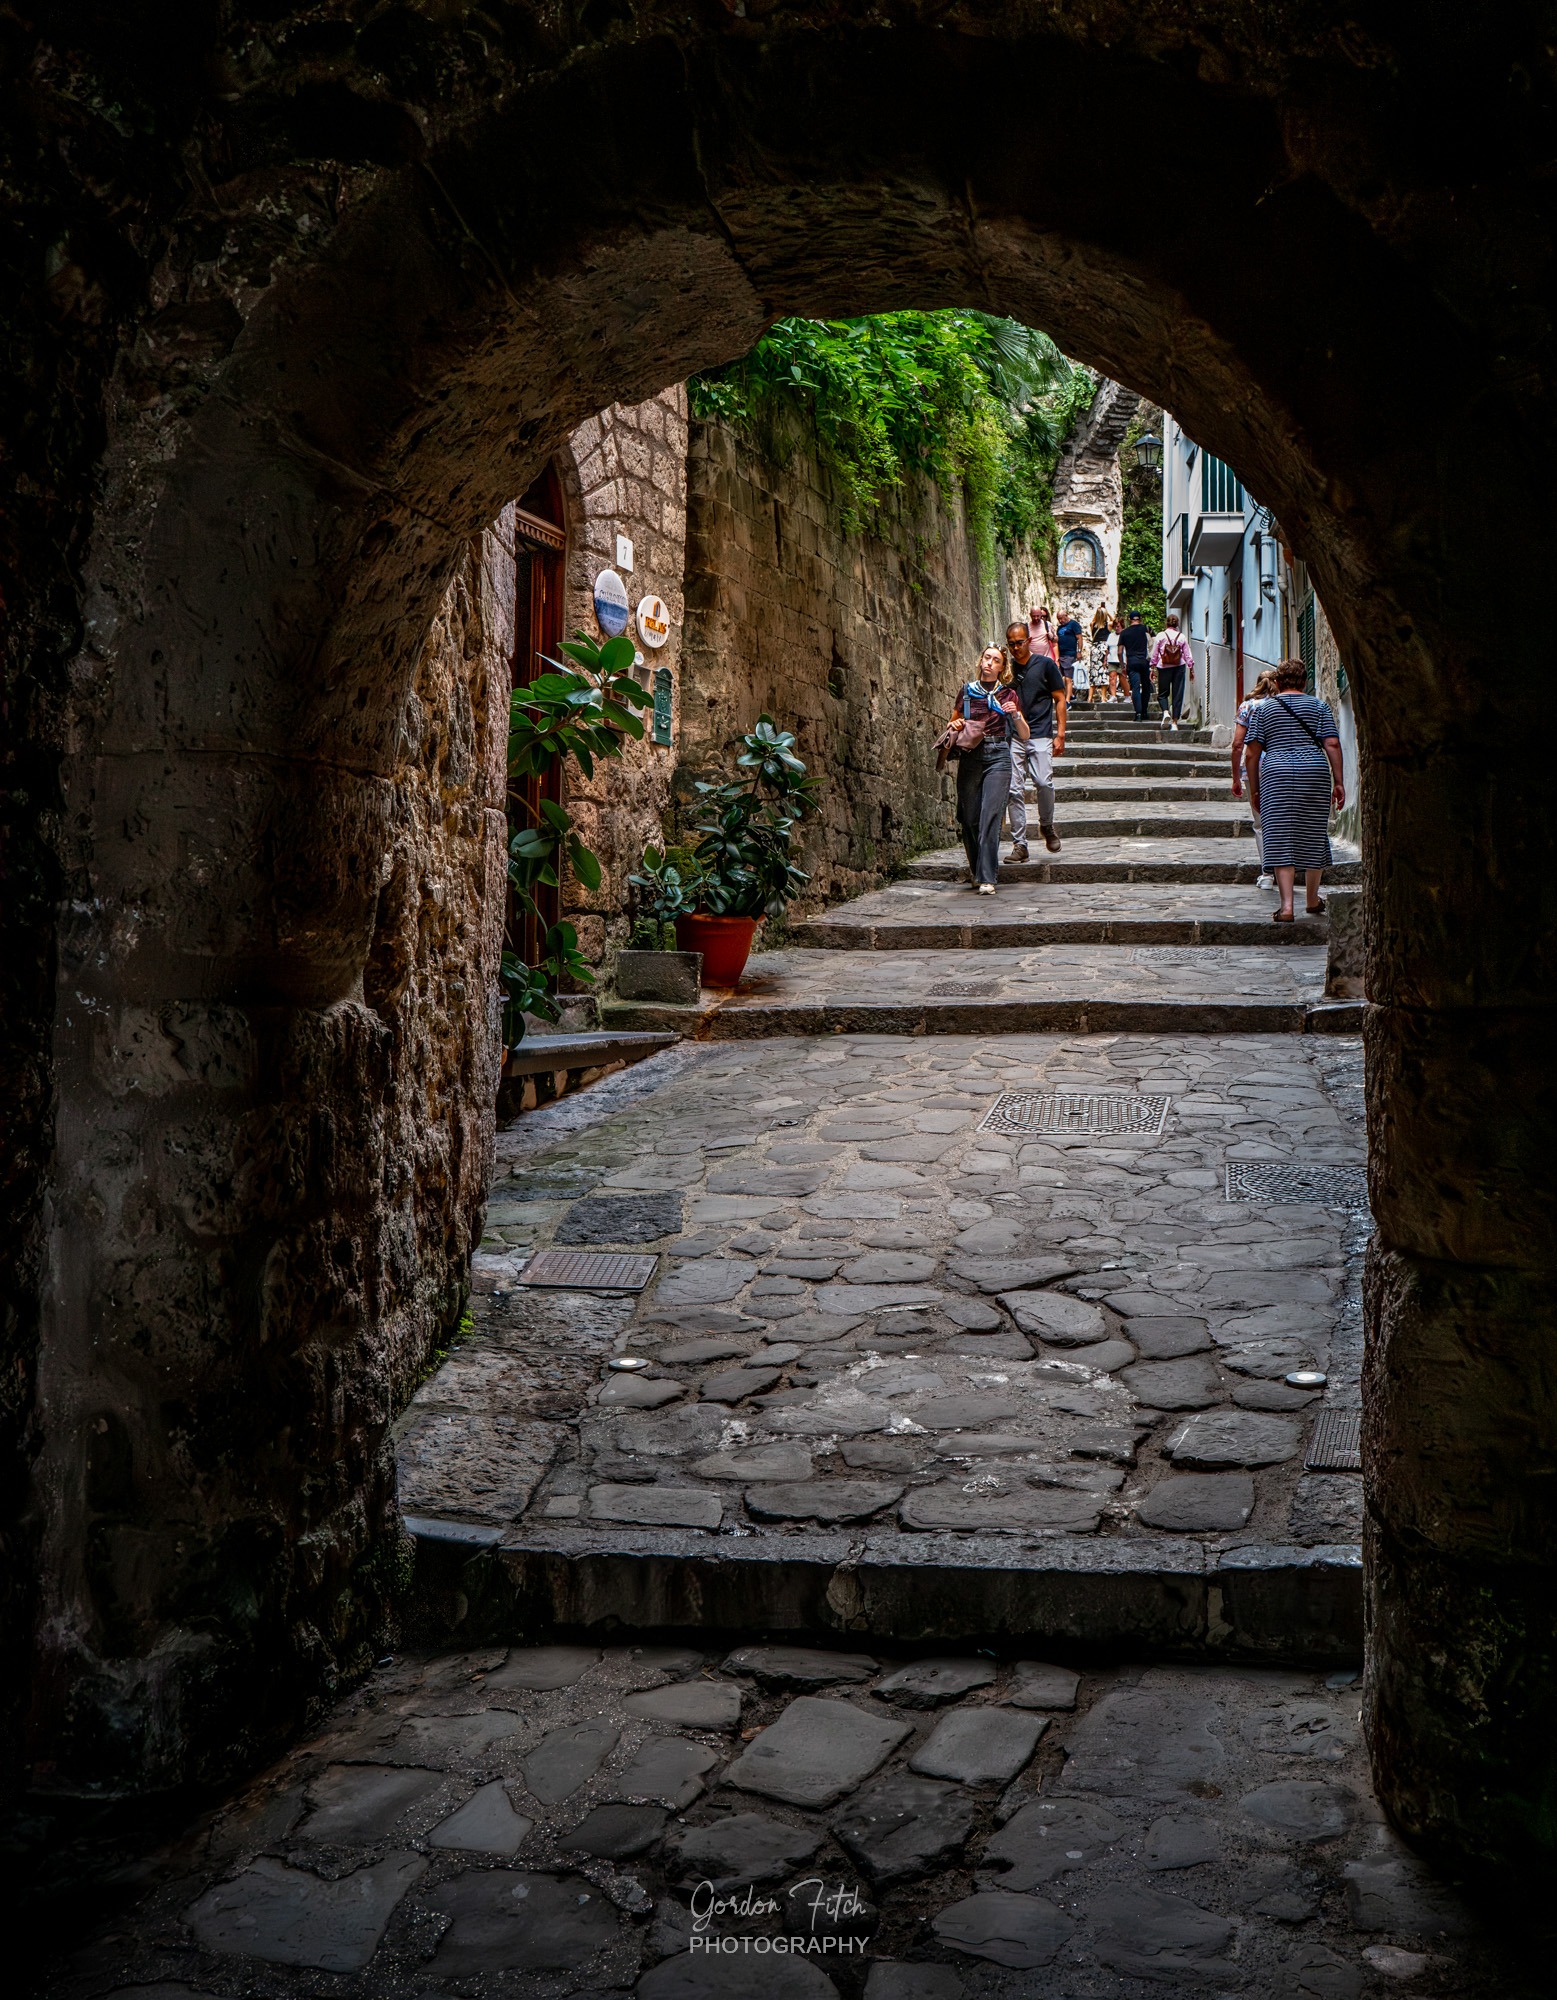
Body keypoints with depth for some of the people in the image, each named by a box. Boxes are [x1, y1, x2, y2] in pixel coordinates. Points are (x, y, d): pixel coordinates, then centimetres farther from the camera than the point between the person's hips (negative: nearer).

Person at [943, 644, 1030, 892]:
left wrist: (1015, 715, -8)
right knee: (970, 818, 0)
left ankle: (987, 877, -17)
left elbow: (1025, 736, 10)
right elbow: (952, 723, 23)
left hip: (998, 759, -2)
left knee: (990, 816, -15)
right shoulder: (966, 691, 12)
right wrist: (954, 725, 0)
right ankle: (976, 868, 22)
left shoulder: (1008, 696, 10)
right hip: (970, 758, 2)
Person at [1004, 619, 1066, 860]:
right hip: (1012, 737, 3)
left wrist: (1060, 734, -2)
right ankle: (1019, 844, 3)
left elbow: (1059, 700, 4)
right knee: (1015, 791, -3)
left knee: (1043, 782, -19)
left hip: (1040, 735, -3)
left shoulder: (1045, 664, 3)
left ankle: (1047, 826, 8)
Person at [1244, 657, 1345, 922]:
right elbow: (1332, 745, -1)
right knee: (1313, 837, 14)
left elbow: (1251, 754, 3)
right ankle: (1312, 900, 27)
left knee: (1280, 840, -3)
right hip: (1315, 773, 1)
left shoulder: (1263, 709, 7)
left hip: (1276, 774, -1)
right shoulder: (1319, 706, 9)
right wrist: (1338, 782, 2)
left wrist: (1254, 790, 10)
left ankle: (1286, 905, -14)